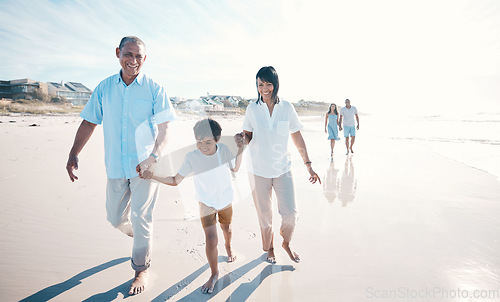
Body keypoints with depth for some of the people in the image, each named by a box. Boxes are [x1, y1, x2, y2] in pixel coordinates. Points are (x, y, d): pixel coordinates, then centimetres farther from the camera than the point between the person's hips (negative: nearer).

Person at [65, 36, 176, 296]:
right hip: (115, 166, 4)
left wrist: (155, 155, -23)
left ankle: (141, 269, 20)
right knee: (116, 218, 15)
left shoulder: (154, 89, -4)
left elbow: (164, 128, -8)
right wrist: (73, 154, 0)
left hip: (145, 165, -4)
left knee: (140, 218, 0)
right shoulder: (104, 88, 6)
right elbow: (89, 122, 9)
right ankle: (139, 237, 47)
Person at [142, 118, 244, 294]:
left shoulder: (224, 150, -18)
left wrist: (240, 151, -13)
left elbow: (235, 169, 1)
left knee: (226, 228, 25)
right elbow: (175, 181, -16)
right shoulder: (192, 157, -23)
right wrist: (153, 176, -28)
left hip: (226, 199, 3)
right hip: (207, 203, -2)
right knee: (211, 240, -9)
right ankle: (214, 274, 17)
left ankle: (228, 247, 61)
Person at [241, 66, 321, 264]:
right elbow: (247, 135, 4)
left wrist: (308, 166, 4)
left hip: (282, 168, 1)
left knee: (290, 213, -1)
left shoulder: (286, 107, -2)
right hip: (258, 169, 0)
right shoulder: (252, 108, -3)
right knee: (264, 214, 11)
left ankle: (286, 243, 31)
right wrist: (242, 140, -21)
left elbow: (297, 138, 3)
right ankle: (269, 248, 38)